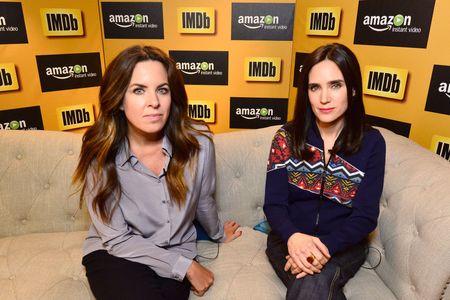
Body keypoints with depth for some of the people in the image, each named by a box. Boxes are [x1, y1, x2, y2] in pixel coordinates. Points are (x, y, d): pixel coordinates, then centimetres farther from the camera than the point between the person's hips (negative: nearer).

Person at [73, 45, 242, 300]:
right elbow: (117, 240, -12)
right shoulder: (101, 155, -18)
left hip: (176, 253, 1)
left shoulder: (197, 141, -16)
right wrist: (186, 266, -13)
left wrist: (217, 233, 22)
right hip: (115, 254, -1)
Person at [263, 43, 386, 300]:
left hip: (343, 245, 0)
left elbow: (365, 217, -8)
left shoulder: (372, 143, -5)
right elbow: (274, 203, -8)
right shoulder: (287, 137, -5)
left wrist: (325, 247, -26)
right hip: (289, 240, 1)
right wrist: (293, 237, -29)